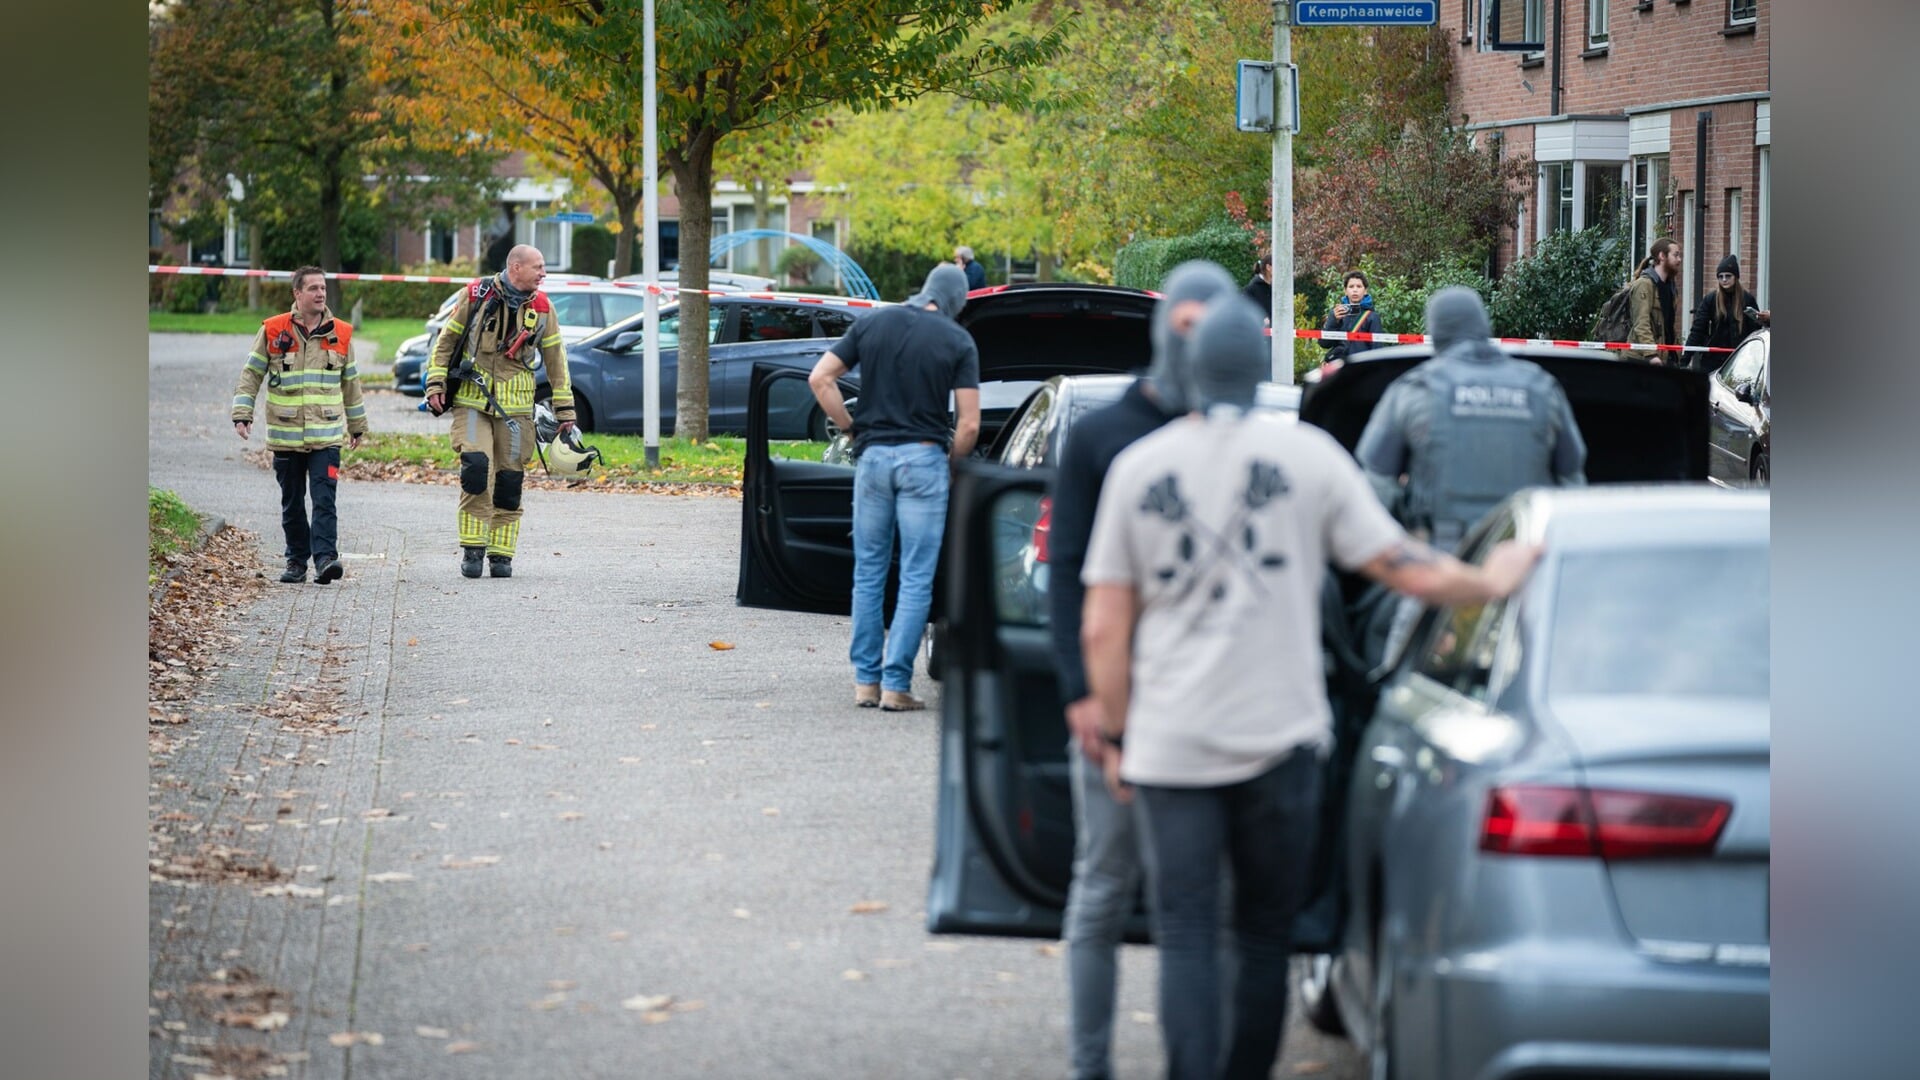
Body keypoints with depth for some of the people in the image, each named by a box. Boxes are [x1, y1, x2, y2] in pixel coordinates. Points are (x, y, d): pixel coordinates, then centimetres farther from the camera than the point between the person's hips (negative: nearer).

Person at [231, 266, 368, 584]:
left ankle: (325, 558, -18)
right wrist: (242, 415, -5)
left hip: (327, 436, 0)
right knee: (292, 503, 8)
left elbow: (351, 382, 16)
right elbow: (251, 375, 5)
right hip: (285, 435, 0)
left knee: (324, 499, -12)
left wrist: (357, 426, 21)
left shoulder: (340, 334, 7)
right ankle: (296, 561, 17)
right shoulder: (272, 331, 2)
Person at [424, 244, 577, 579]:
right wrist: (436, 383, -3)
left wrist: (564, 410, 9)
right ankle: (472, 548, -7)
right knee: (475, 466, -18)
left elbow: (555, 360, 11)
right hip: (471, 400, -3)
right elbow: (446, 341, 6)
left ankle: (501, 554, 11)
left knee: (510, 481, 2)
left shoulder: (542, 307, 6)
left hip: (515, 406, 3)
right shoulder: (476, 296, -1)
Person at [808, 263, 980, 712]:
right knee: (916, 579, 1)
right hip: (924, 458, -3)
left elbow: (820, 379, 1)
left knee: (868, 573, 12)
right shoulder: (958, 341, -1)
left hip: (873, 456, 3)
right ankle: (896, 684, -3)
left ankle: (866, 680, 12)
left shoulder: (872, 324, 7)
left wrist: (852, 428, 8)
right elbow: (969, 424, -6)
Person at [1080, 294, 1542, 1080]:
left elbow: (1102, 629, 1)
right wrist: (1491, 581, 18)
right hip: (1279, 736, 0)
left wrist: (1117, 734, 11)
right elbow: (1408, 571, -1)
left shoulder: (1138, 467, 2)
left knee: (1184, 939, 0)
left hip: (1169, 745, 0)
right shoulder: (1306, 454, -3)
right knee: (1264, 935, 12)